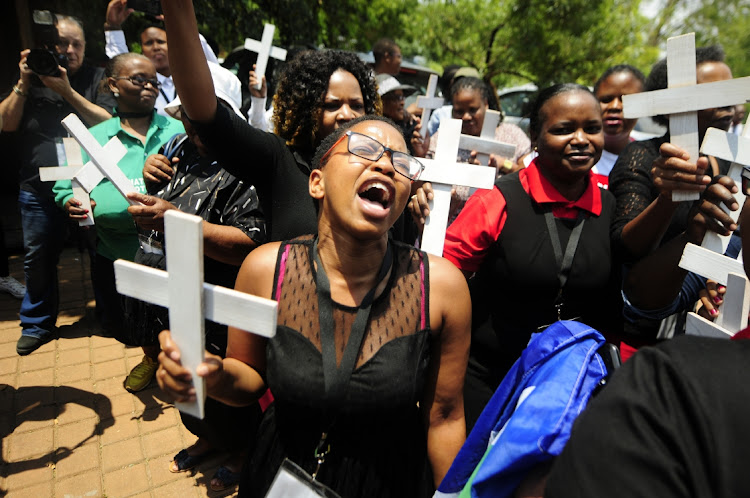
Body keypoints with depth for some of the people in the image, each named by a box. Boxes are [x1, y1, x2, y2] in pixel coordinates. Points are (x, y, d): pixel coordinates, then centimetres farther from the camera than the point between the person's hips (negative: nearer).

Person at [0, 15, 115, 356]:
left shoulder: (97, 78, 4)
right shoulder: (31, 78, 12)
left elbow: (108, 122, -10)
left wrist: (67, 90, -16)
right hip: (38, 188, 3)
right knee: (38, 257, 9)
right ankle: (37, 324, 26)